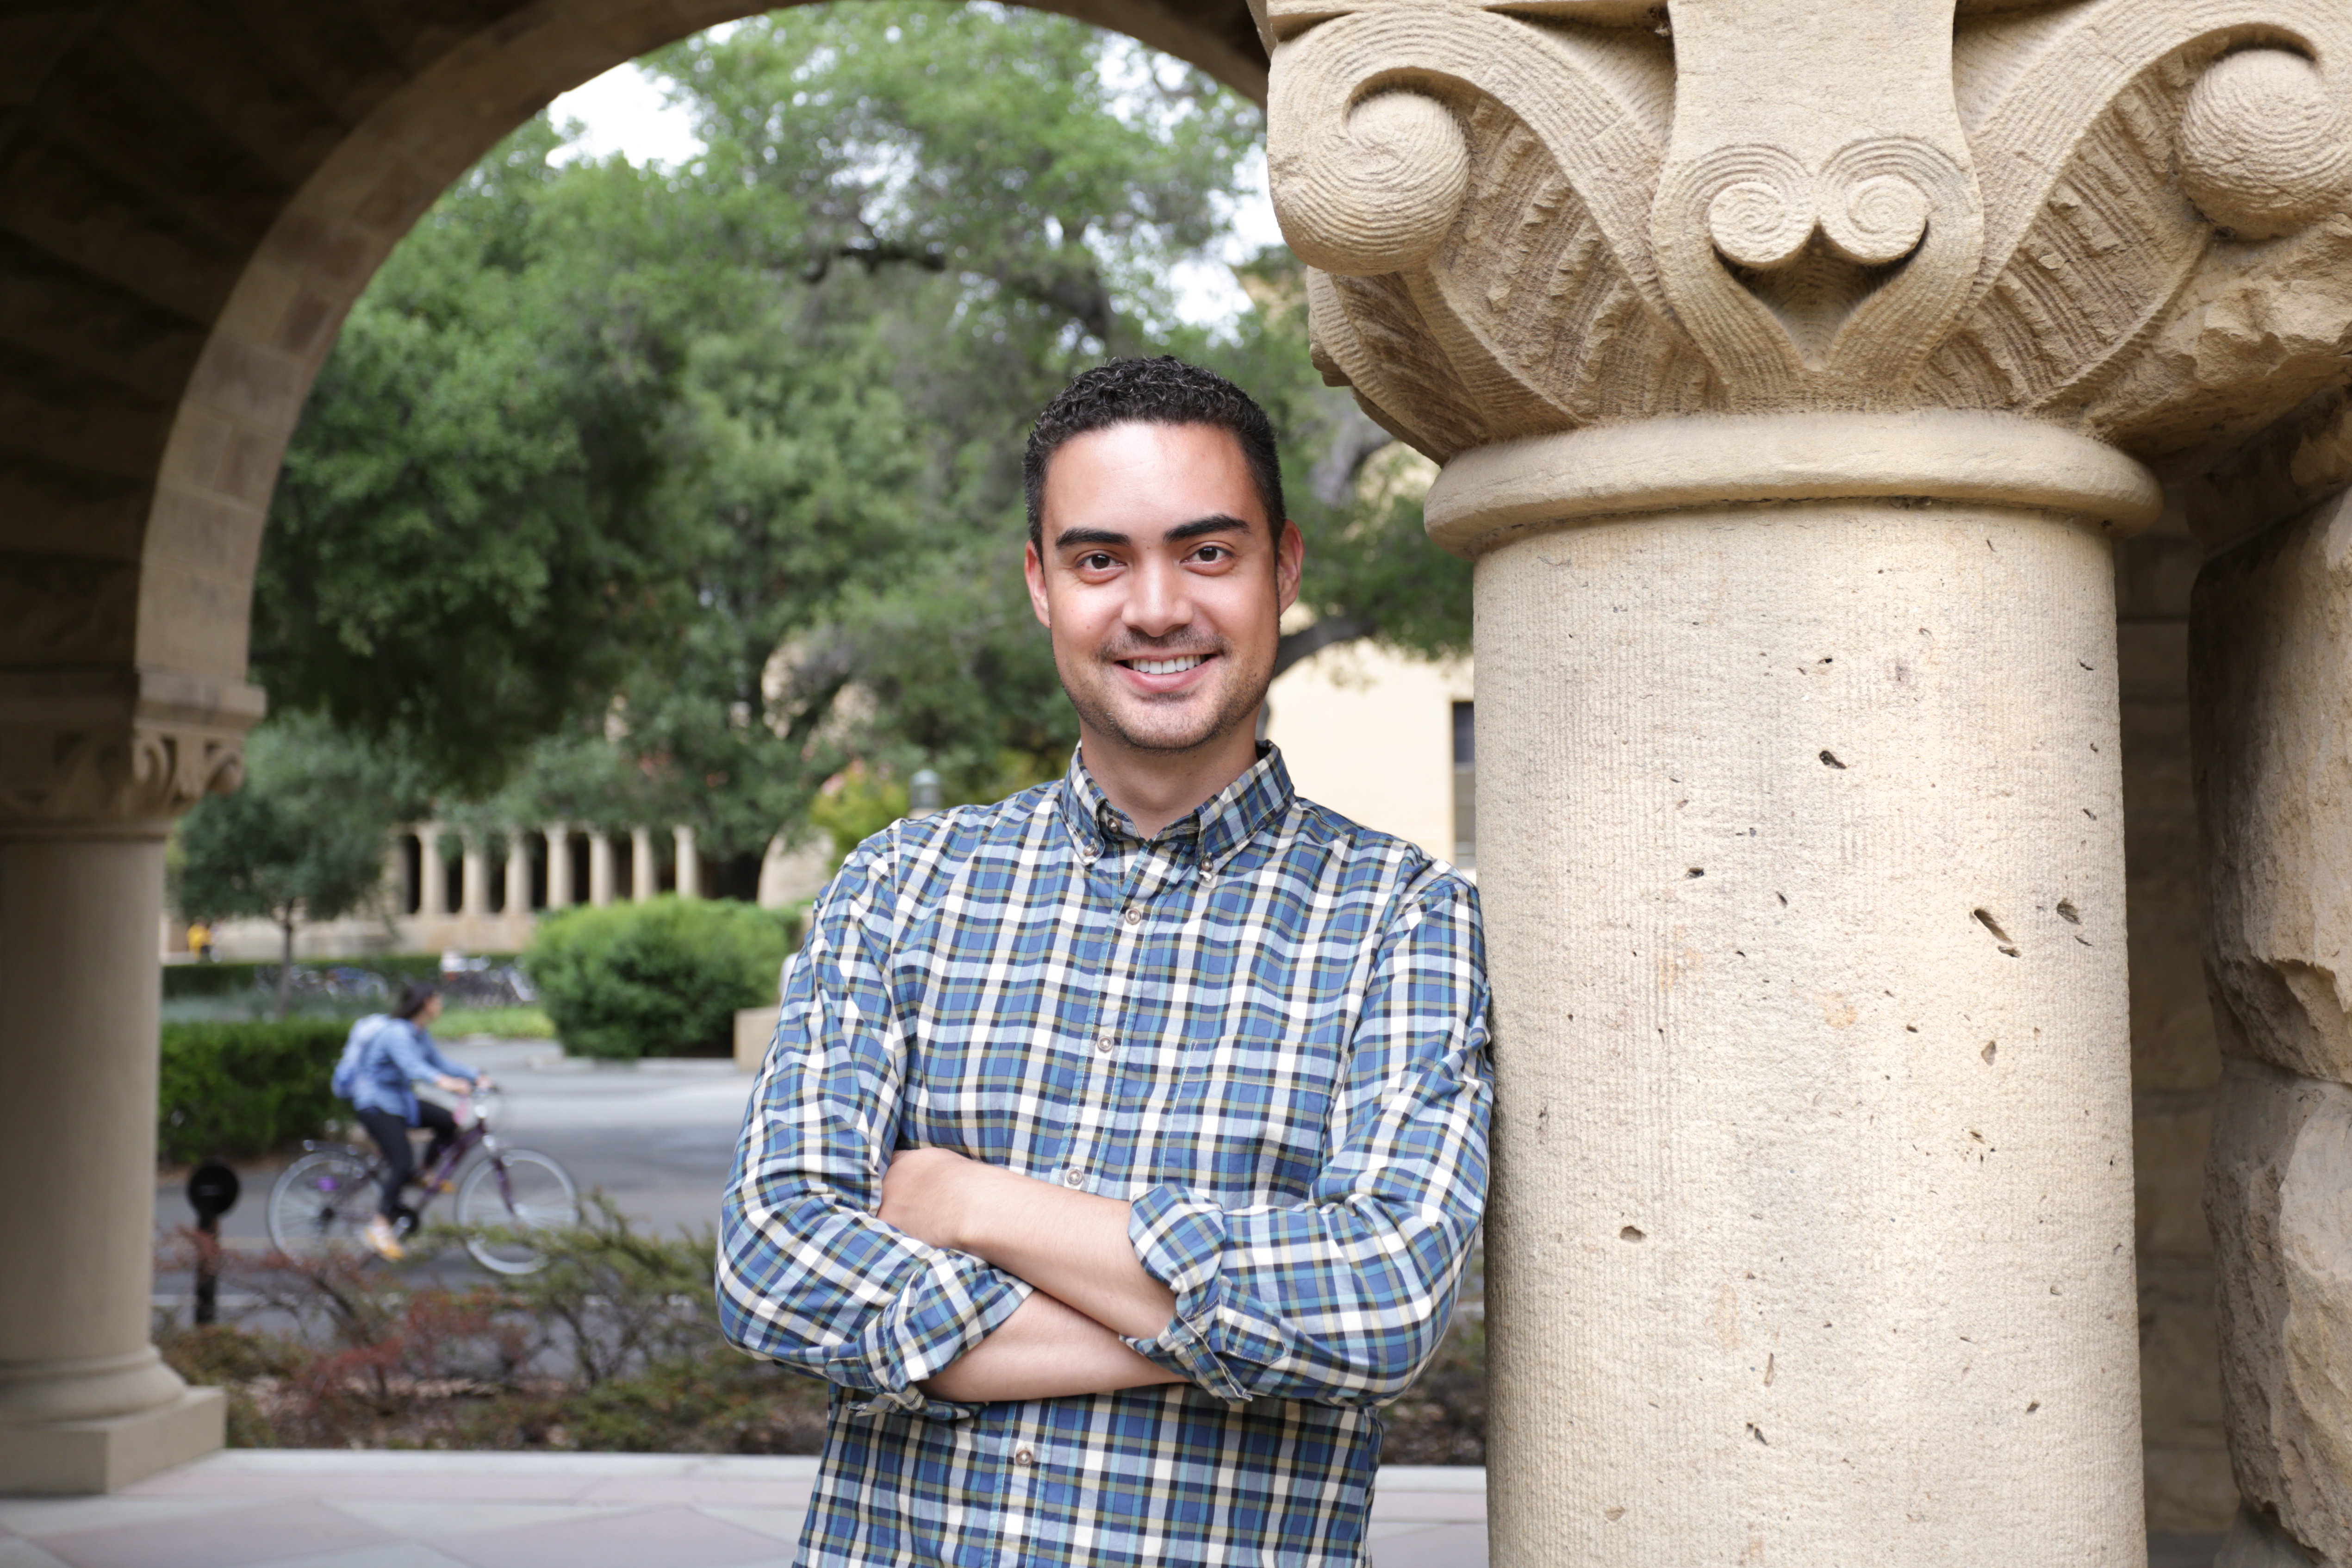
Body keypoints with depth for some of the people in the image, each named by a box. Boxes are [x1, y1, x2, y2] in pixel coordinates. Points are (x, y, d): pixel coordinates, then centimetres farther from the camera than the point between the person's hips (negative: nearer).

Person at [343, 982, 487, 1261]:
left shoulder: (422, 1034, 8)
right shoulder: (396, 1032, -23)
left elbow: (441, 1063, 7)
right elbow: (410, 1065, -40)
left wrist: (477, 1077, -6)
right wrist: (442, 1081, -57)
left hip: (401, 1099, 9)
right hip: (375, 1104, -9)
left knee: (450, 1122, -8)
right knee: (402, 1162, -20)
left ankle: (426, 1173, 11)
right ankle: (382, 1225, -11)